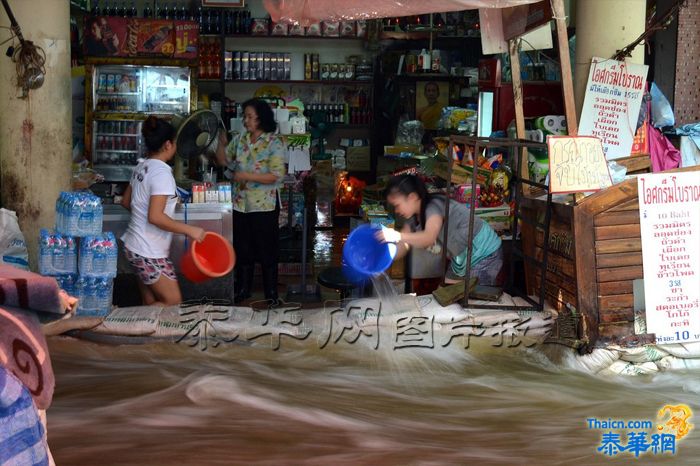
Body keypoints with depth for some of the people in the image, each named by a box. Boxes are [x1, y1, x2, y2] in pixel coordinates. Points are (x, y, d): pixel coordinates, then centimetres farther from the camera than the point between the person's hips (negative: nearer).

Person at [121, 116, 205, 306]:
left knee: (152, 304, 14)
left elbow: (126, 201, 20)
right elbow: (155, 217, -26)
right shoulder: (162, 172, -19)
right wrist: (189, 230, -21)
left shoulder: (141, 167, 8)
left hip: (134, 246, 10)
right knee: (173, 303, -2)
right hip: (149, 252, -10)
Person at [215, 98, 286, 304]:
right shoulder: (239, 140, 6)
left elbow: (276, 176, -18)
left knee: (267, 249, 5)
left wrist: (246, 176, -22)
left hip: (264, 206, -5)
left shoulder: (274, 143, -11)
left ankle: (271, 293, 18)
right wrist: (221, 142, -5)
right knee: (243, 249, 14)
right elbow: (223, 161, 12)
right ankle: (243, 289, 28)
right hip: (241, 204, 5)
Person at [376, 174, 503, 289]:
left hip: (484, 254, -9)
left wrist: (397, 236, -56)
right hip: (461, 258, 9)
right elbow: (401, 249, -2)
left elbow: (429, 238, -44)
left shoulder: (434, 206, -26)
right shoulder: (413, 218, 1)